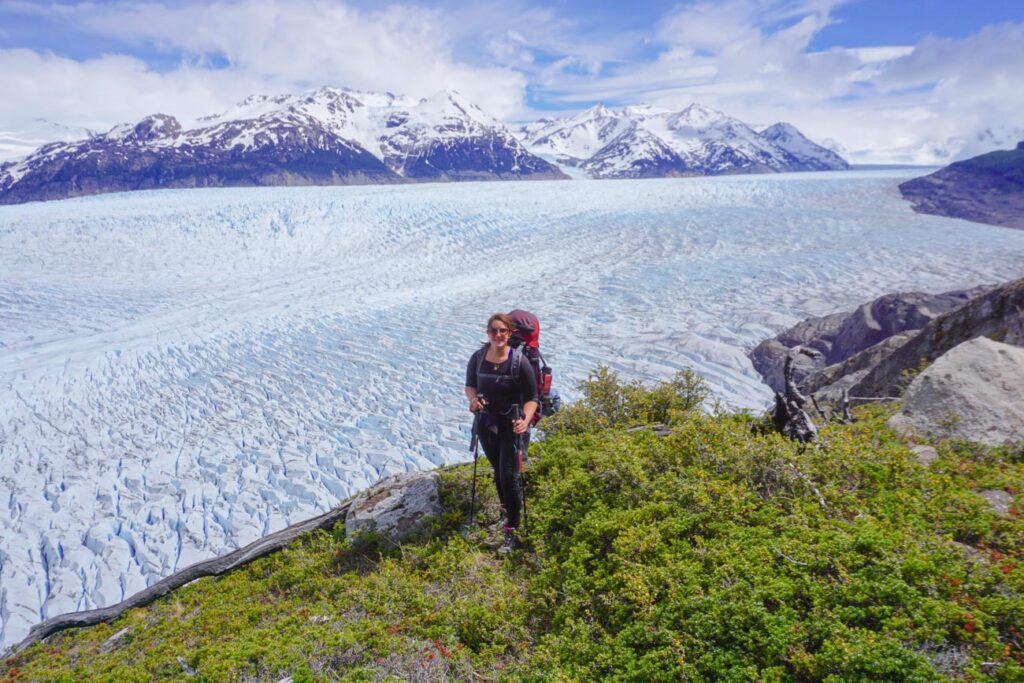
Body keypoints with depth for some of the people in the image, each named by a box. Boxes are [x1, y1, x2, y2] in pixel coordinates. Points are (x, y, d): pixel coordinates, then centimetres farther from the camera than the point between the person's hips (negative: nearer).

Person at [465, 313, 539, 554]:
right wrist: (473, 399, -13)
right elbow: (470, 385, 10)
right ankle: (507, 510, 45)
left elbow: (532, 398, -12)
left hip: (512, 425, -4)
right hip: (487, 423, 4)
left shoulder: (519, 362, -17)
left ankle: (511, 530, 8)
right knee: (498, 471, 21)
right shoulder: (478, 358, -6)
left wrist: (525, 421, -30)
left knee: (509, 476, -6)